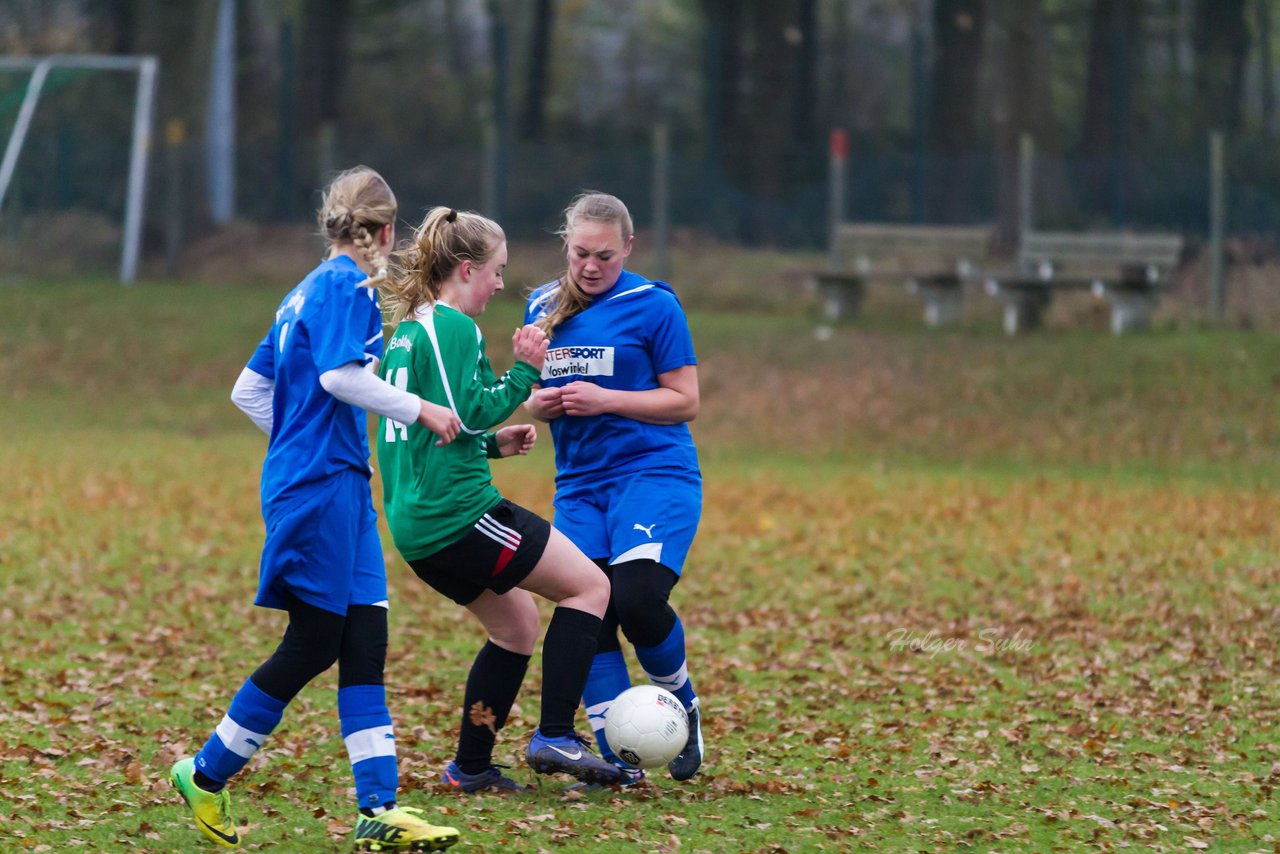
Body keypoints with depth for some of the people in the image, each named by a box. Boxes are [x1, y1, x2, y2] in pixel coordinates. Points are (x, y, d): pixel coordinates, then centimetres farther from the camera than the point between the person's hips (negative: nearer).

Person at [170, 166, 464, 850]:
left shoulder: (304, 293, 19)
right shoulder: (347, 284, -8)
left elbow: (249, 391, 21)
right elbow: (340, 375, -22)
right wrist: (419, 410, -13)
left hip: (341, 486, 10)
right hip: (320, 487, -10)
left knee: (366, 641, 2)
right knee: (313, 644, -4)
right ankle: (206, 776, 7)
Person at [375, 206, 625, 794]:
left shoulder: (405, 331, 19)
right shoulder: (453, 327, -10)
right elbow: (467, 412, -20)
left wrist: (492, 444, 20)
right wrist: (524, 373, -11)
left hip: (415, 524, 10)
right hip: (459, 515, -10)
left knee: (516, 625, 22)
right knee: (590, 587, -2)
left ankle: (471, 767, 20)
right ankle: (554, 737, -8)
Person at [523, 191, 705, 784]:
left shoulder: (654, 306, -4)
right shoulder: (545, 307, 12)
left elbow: (684, 402, -5)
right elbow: (531, 395, 21)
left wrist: (605, 400, -16)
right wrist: (542, 402, -4)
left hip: (655, 472, -5)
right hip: (579, 484, 5)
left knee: (637, 598, -23)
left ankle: (682, 707, 4)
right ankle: (616, 760, 0)